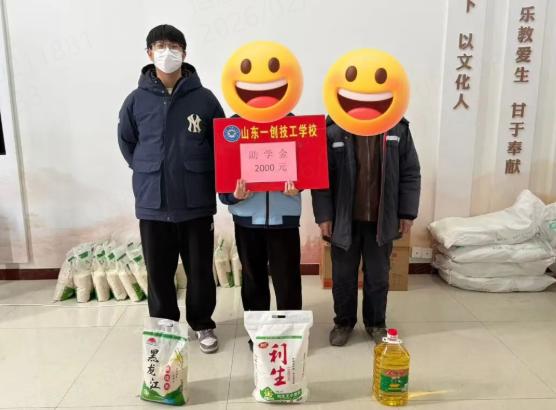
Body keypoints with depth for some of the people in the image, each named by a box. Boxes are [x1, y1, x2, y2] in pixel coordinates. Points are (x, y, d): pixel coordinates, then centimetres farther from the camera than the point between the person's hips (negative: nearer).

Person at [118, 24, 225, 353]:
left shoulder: (204, 98, -3)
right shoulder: (136, 100, 1)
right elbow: (126, 142, 15)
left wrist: (204, 179, 2)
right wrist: (149, 173, 9)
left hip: (197, 203, -1)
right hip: (152, 204, 1)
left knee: (200, 270, 10)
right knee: (159, 272, 12)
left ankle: (203, 324, 31)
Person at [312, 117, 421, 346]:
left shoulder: (398, 128, -3)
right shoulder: (333, 130, -9)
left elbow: (410, 174, 1)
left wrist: (407, 213, -2)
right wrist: (324, 216, -10)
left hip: (381, 220, 1)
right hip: (345, 220, -1)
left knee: (378, 276, 14)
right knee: (343, 276, 11)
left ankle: (376, 323, 34)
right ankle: (343, 322, 32)